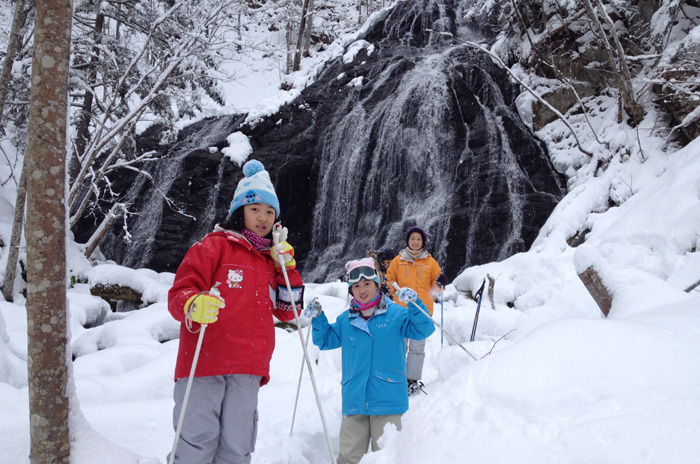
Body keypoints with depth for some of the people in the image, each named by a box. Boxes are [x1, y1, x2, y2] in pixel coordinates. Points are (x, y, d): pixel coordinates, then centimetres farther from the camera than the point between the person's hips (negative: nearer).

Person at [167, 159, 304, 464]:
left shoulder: (271, 260, 21)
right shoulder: (215, 246, 4)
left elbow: (288, 311, 16)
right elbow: (179, 293, -4)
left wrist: (286, 261, 9)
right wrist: (195, 306, -28)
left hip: (248, 371, 5)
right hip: (204, 366, -5)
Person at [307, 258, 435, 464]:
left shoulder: (395, 314, -1)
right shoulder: (345, 320, 9)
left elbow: (424, 330, -7)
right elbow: (325, 340, 20)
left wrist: (415, 304, -21)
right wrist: (318, 319, 4)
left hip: (387, 400, -3)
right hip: (354, 400, 3)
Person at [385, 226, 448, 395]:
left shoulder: (430, 261, 8)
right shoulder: (398, 260, 8)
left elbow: (435, 284, 13)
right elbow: (389, 280, 13)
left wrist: (440, 283, -8)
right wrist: (394, 291, -6)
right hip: (401, 309, 0)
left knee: (417, 346, -1)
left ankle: (414, 379, 5)